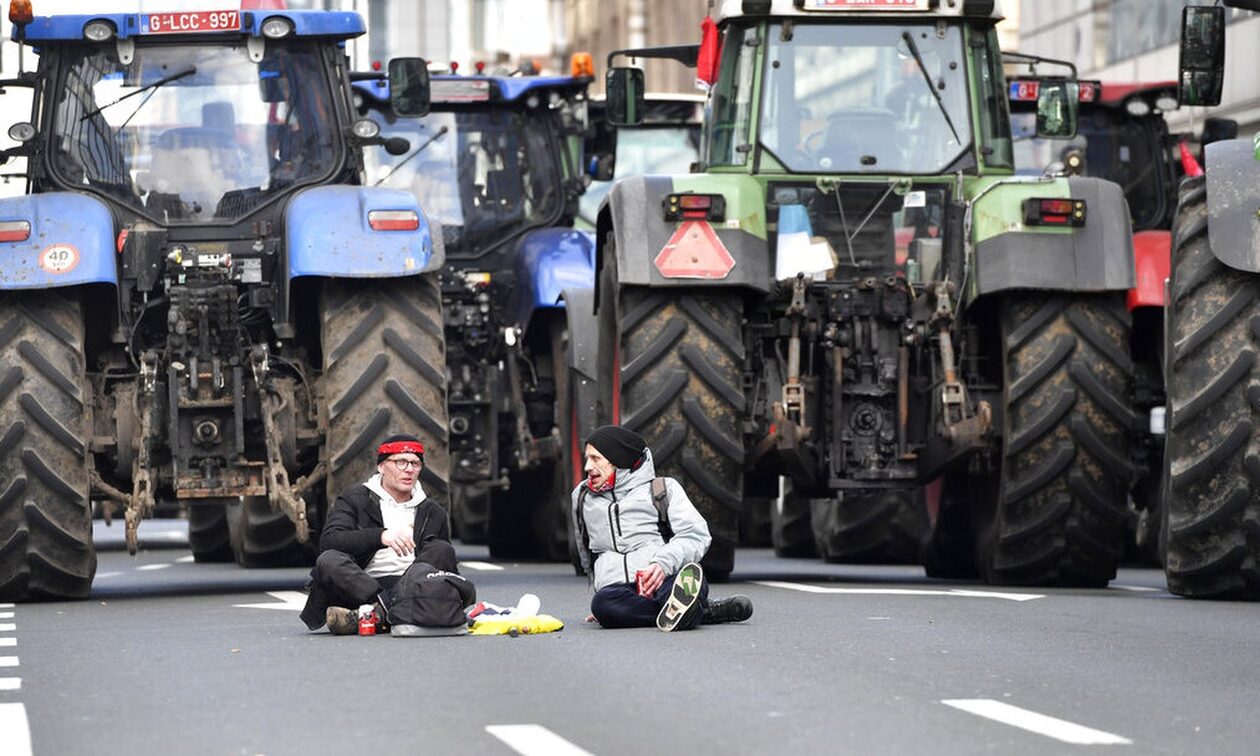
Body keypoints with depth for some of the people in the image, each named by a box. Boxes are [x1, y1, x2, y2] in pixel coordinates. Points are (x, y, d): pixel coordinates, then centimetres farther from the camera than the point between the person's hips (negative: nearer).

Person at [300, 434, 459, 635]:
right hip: (358, 585, -3)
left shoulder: (433, 513, 22)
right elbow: (328, 540, -8)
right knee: (328, 560, -28)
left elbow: (448, 565, 27)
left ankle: (378, 612, -38)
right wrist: (381, 536, -23)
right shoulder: (353, 499, 11)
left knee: (442, 550, -23)